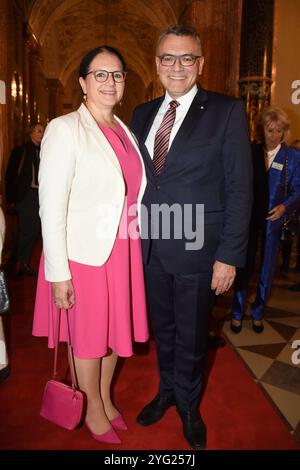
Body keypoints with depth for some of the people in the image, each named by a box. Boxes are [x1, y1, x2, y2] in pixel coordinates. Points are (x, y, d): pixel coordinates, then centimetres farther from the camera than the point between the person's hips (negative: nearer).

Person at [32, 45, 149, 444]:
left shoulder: (123, 131, 9)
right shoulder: (65, 129, -11)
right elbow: (51, 207, -15)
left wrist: (135, 245, 10)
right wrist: (58, 273, -16)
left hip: (122, 249, 6)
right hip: (83, 254, -6)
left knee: (114, 329, 19)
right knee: (88, 336, 12)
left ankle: (106, 399, 43)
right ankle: (94, 411, 37)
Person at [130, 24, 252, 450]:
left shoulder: (226, 112, -5)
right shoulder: (142, 115, 9)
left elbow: (239, 188, -9)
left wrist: (229, 256, -13)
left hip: (197, 250, -4)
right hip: (151, 249, 4)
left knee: (191, 336, 14)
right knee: (162, 330, 20)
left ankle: (188, 406, 42)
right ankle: (167, 391, 47)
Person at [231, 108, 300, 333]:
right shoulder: (251, 151, 1)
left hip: (273, 221, 1)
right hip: (249, 218, 0)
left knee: (267, 271, 11)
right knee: (244, 267, 5)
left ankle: (258, 313, 30)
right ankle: (237, 313, 22)